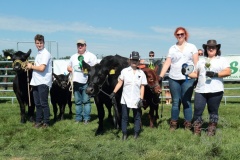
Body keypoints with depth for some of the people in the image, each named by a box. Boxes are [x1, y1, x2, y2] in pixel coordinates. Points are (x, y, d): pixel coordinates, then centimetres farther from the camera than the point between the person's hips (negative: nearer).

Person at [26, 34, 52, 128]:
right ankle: (38, 121, 20)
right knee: (37, 103, 12)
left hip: (43, 82, -8)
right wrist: (30, 66, 5)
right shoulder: (38, 53, 17)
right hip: (35, 82, 8)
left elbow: (41, 68, -20)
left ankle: (46, 122, 6)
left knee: (44, 103, -2)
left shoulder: (46, 54, -11)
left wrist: (31, 66, -7)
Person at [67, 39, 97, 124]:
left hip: (86, 82, -5)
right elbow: (68, 67, 24)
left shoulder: (91, 56, 0)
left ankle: (86, 118, 2)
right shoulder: (73, 57, 18)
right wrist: (72, 70, 3)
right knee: (77, 101, 9)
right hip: (76, 82, 5)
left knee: (86, 101, -5)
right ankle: (78, 118, 17)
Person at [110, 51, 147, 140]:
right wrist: (114, 92, -8)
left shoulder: (141, 73, 3)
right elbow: (120, 83, 2)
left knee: (137, 117, 6)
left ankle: (136, 134, 16)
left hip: (136, 100, 1)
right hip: (125, 99, 0)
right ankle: (124, 134, 14)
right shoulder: (124, 71, 1)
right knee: (124, 117, 4)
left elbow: (142, 87, 2)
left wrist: (141, 99, -5)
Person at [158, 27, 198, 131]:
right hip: (174, 79, 2)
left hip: (188, 79, -2)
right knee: (175, 102, 6)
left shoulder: (192, 47, 6)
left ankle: (188, 125, 8)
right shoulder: (172, 49, 10)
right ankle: (173, 124, 14)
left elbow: (196, 63, 3)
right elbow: (167, 63, 5)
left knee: (186, 102, -1)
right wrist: (160, 76, -3)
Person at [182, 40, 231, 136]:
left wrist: (215, 74, -16)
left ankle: (211, 130, 15)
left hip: (215, 91, -3)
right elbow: (196, 74, 21)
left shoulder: (222, 60, 9)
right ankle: (196, 131, 5)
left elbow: (228, 72, -4)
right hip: (200, 90, 3)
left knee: (213, 111, 4)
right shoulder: (201, 61, 21)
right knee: (197, 109, -4)